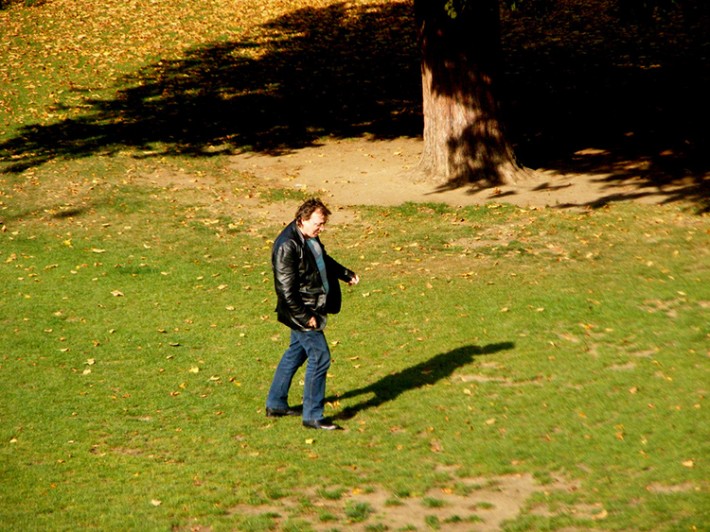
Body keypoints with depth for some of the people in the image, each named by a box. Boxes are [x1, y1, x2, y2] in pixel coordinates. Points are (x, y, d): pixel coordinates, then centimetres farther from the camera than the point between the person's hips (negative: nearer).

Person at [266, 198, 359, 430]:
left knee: (295, 353, 20)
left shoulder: (309, 238, 5)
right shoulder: (287, 246, -24)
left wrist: (346, 274, 15)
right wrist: (304, 317, -22)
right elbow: (286, 289, -24)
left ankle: (275, 404, 34)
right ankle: (312, 416, 2)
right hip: (301, 313, -10)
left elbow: (324, 260, 27)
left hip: (312, 309, 10)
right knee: (320, 358, -8)